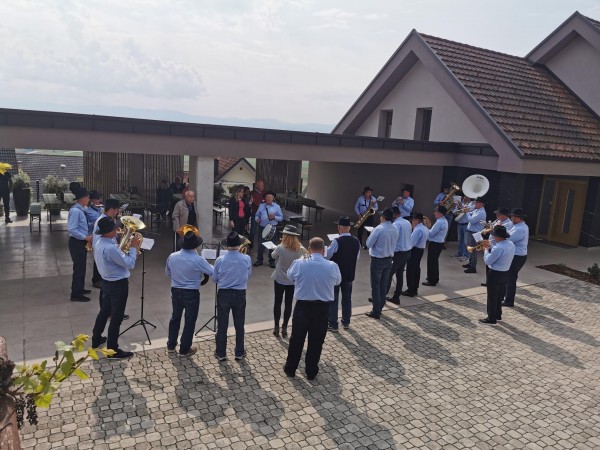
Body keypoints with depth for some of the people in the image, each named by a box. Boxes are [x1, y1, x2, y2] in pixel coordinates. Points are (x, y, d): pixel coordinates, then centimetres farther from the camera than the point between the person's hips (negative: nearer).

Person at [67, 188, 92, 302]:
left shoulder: (81, 209, 9)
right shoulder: (75, 211, -20)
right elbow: (71, 229, -26)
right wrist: (86, 237, -22)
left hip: (81, 242, 10)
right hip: (76, 242, -10)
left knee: (81, 267, 18)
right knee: (79, 268, -4)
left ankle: (80, 289, 32)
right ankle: (75, 294, 3)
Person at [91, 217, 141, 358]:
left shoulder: (99, 244, 3)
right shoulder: (110, 248, -29)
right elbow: (129, 264, -24)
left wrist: (128, 251, 3)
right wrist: (133, 248, -14)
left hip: (107, 282, 10)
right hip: (118, 285, -10)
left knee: (105, 311, 25)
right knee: (116, 317, 1)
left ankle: (96, 339, 41)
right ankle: (113, 350, 11)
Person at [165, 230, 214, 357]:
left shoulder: (172, 256, -7)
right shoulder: (198, 259, -22)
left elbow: (167, 273, 9)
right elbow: (212, 272, -8)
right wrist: (207, 265, 13)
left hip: (175, 291, 5)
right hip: (191, 293, -5)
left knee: (175, 317, 22)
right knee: (190, 321, 10)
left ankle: (171, 345, 34)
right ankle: (184, 349, 20)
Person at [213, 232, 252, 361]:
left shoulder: (220, 260, -14)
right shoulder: (247, 259, -12)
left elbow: (214, 279, -1)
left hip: (223, 294, -1)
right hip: (240, 294, 1)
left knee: (222, 325, 12)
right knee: (239, 325, 14)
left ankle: (221, 353, 23)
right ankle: (239, 353, 26)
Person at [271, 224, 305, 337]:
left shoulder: (280, 248, -21)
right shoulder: (299, 250, -12)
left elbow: (273, 256, 0)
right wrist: (299, 244, 7)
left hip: (279, 279, -2)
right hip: (292, 280, 2)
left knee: (278, 303, 13)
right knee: (288, 304, 12)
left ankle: (276, 327, 20)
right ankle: (284, 328, 19)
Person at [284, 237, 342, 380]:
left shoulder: (299, 264, -14)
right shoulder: (332, 266, -12)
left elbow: (290, 276, 8)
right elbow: (338, 281, 7)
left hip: (303, 306, 0)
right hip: (323, 308, 0)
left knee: (297, 339, 16)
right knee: (316, 340, 14)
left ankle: (290, 369, 29)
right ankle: (311, 372, 26)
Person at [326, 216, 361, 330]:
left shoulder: (336, 241, -22)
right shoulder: (356, 241, -6)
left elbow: (327, 256, -15)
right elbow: (357, 257, 6)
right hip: (349, 275, 5)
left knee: (333, 299, 7)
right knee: (347, 298, 18)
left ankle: (333, 324, 14)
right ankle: (346, 322, 29)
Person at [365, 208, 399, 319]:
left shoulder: (379, 229, -21)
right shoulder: (395, 230, 0)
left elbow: (369, 244, -14)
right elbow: (394, 244, 10)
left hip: (377, 260, -6)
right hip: (389, 259, 6)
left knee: (375, 285, 2)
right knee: (384, 285, 16)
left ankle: (376, 312, 6)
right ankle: (380, 307, 28)